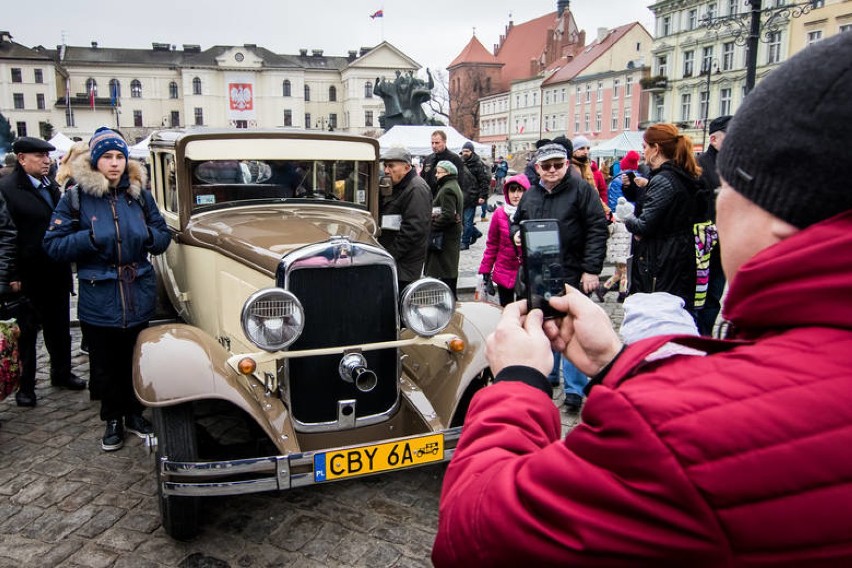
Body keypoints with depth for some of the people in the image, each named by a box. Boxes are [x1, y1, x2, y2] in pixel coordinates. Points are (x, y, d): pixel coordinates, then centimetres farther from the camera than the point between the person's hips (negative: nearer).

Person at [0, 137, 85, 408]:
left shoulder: (52, 187, 10)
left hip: (56, 274, 7)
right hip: (28, 276, -7)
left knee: (60, 328, 18)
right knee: (26, 332, 7)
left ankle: (62, 373, 35)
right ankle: (25, 386, 20)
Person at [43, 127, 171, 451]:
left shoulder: (139, 193, 4)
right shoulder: (76, 197, -3)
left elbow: (163, 236, 10)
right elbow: (54, 245, -5)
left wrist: (149, 235, -12)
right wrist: (91, 238, -19)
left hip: (139, 297, 2)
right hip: (98, 300, -2)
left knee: (135, 360, 14)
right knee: (104, 364, 10)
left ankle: (134, 413, 32)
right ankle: (113, 419, 27)